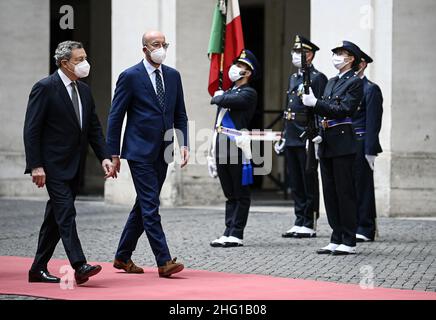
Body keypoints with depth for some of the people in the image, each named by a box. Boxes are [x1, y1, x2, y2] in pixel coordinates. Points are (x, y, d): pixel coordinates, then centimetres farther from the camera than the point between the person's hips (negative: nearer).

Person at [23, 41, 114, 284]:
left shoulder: (84, 90, 13)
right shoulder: (45, 88, -10)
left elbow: (94, 128, 15)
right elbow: (32, 130, -12)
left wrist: (105, 157, 1)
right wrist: (36, 166, -17)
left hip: (75, 166, 8)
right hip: (54, 165, -8)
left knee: (56, 217, 11)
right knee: (66, 213, -15)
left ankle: (39, 269, 17)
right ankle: (79, 266, -21)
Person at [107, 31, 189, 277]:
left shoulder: (173, 76, 10)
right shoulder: (130, 76, -7)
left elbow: (180, 114, 15)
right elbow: (116, 117, -5)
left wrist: (184, 144, 1)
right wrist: (114, 154, -7)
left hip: (162, 154, 6)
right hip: (140, 152, -6)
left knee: (144, 206, 12)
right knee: (150, 207, -10)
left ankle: (123, 256, 24)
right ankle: (164, 262, -12)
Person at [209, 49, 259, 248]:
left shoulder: (248, 93, -5)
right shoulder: (228, 92, 20)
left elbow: (228, 101, -24)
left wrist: (218, 97, 0)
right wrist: (214, 154, 19)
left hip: (239, 149, -8)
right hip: (222, 150, 8)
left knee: (241, 195, -1)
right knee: (230, 195, 10)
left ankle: (236, 235, -1)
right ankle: (228, 233, 12)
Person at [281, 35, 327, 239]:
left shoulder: (318, 78, -7)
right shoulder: (293, 78, 19)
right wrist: (283, 137, 18)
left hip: (307, 139, -8)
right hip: (292, 138, 9)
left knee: (309, 182, -3)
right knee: (295, 183, 10)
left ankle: (309, 226, 1)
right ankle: (299, 223, 16)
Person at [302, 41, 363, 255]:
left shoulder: (355, 82, -5)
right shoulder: (332, 82, 20)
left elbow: (344, 109, -15)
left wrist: (316, 103, -17)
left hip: (342, 142, -8)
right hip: (326, 142, 8)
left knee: (344, 192, -6)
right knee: (330, 193, 8)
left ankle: (348, 242, -3)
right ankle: (336, 239, 12)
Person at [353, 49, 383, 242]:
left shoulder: (370, 89, -4)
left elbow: (373, 122, -10)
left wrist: (370, 152, -15)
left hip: (360, 145, -7)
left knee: (362, 186, -3)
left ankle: (365, 229, 1)